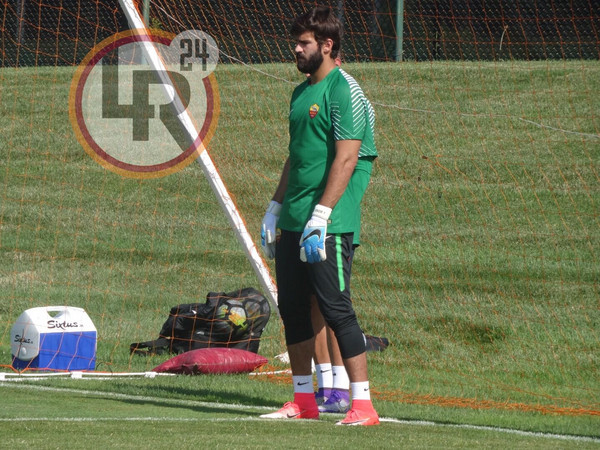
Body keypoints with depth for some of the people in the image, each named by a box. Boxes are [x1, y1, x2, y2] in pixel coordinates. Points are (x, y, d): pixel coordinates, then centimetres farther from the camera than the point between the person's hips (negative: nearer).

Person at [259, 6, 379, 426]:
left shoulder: (344, 91, -10)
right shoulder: (302, 92, 17)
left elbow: (346, 158, -18)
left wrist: (320, 215, -22)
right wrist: (275, 209, 20)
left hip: (330, 224, -9)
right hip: (293, 224, 9)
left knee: (336, 309, -10)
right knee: (293, 309, 11)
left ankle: (363, 404, -8)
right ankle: (304, 400, 19)